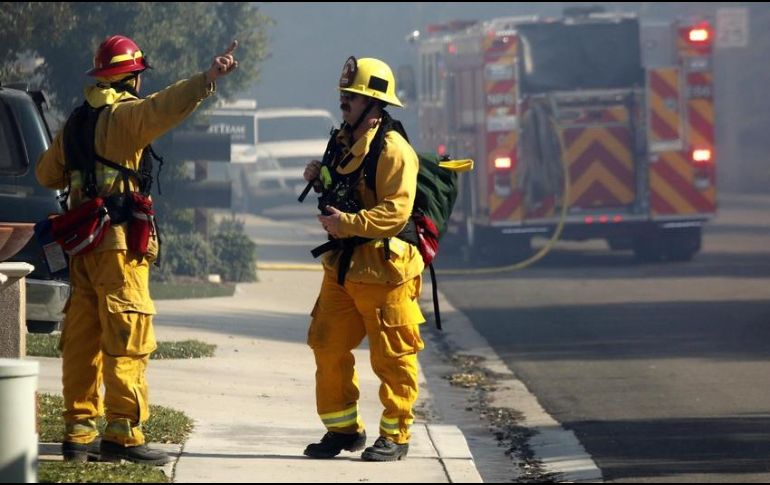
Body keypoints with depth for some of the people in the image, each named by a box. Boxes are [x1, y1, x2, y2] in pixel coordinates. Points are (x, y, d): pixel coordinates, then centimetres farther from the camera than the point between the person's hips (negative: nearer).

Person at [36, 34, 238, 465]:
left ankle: (79, 432, 12)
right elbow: (164, 107, -29)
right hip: (119, 240, -8)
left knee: (82, 340, 10)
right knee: (128, 340, -7)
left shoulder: (77, 120, 16)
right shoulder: (124, 114, -8)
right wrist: (208, 80, -37)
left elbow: (47, 174, 24)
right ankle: (123, 434, -11)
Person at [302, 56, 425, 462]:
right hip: (342, 268, 9)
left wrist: (349, 223, -29)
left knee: (392, 358, 0)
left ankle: (395, 435, 9)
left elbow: (396, 212, -24)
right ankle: (343, 429, 19)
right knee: (328, 348, 9)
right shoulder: (343, 142, 13)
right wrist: (321, 181, 7)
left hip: (383, 270, -9)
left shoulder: (392, 150, -15)